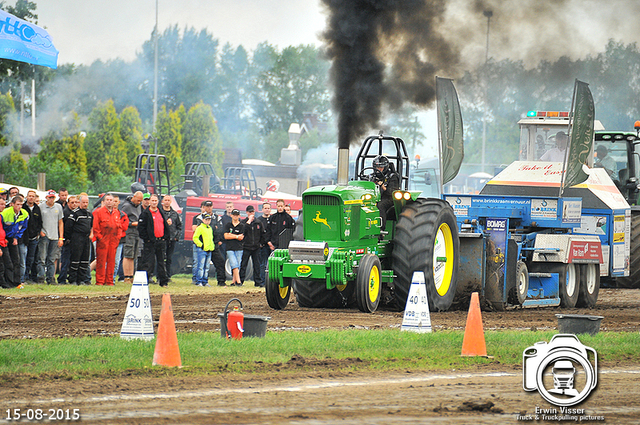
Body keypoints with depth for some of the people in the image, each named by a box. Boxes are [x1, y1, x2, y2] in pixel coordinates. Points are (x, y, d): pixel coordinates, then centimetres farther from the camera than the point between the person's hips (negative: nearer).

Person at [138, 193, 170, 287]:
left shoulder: (161, 213, 14)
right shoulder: (145, 214, -3)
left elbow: (166, 226, 20)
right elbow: (141, 228, -8)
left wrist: (165, 237, 8)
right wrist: (146, 238, -13)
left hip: (161, 241, 5)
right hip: (150, 242, -5)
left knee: (161, 262, 11)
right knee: (148, 263, -7)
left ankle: (164, 281, 16)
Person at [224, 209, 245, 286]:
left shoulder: (242, 226, 7)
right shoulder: (228, 225, 11)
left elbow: (241, 238, -3)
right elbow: (226, 236, 0)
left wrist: (230, 235, -4)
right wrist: (236, 236, -5)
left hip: (239, 248, 0)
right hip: (230, 249, 0)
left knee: (238, 266, -1)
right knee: (234, 265, -13)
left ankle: (233, 282, 7)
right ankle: (238, 281, -18)